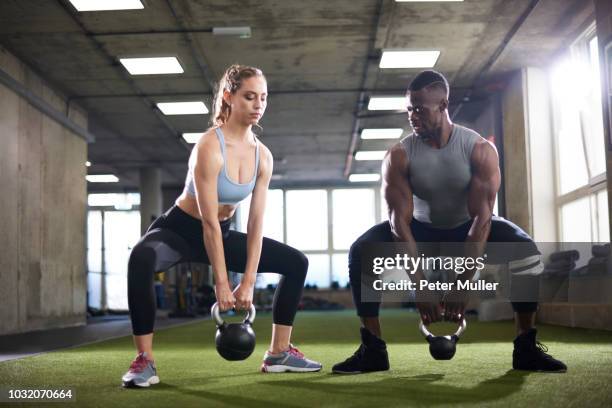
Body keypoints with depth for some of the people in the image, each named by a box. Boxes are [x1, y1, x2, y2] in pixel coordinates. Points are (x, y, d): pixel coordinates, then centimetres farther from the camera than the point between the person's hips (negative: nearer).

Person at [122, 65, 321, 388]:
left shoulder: (263, 156, -6)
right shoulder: (209, 147, -27)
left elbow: (256, 222, -8)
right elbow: (208, 221, -27)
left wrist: (248, 283, -13)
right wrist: (221, 284, -26)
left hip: (222, 234, 7)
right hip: (179, 230, -7)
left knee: (296, 263, 4)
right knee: (141, 260, -40)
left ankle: (279, 354, 10)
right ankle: (144, 360, -31)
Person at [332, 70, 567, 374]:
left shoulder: (480, 150, -24)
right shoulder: (399, 156, -22)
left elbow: (481, 217, -29)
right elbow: (400, 220, -25)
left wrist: (462, 284, -35)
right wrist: (419, 285, -33)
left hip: (467, 227, -1)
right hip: (422, 229, 1)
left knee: (526, 251, -29)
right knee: (361, 252, -24)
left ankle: (526, 348, -13)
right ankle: (372, 349, -14)